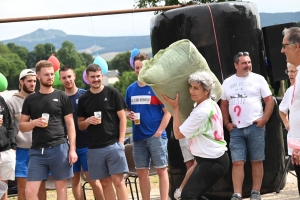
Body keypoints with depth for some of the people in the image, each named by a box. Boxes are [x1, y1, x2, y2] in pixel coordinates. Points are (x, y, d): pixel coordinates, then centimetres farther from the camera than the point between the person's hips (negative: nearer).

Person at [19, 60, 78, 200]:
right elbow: (22, 126, 12)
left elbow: (70, 124, 4)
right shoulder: (30, 99, 10)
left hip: (59, 148, -2)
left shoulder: (61, 97, 4)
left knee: (61, 187, 4)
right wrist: (34, 122, -9)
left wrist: (72, 149, -4)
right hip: (37, 150, 2)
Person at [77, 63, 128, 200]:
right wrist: (88, 121, -9)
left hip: (113, 144, -3)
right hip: (94, 148, 3)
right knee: (105, 183, 6)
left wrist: (121, 141, -7)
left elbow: (122, 117, 1)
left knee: (118, 180, -7)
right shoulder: (83, 99, 8)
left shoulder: (112, 93, 0)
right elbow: (80, 125, 14)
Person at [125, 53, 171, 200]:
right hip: (138, 137, 5)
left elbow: (168, 112, -7)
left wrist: (159, 132, -14)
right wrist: (128, 115, -4)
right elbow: (127, 109, 20)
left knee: (161, 170, -1)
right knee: (142, 173, 8)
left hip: (156, 136, -5)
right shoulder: (131, 89, 9)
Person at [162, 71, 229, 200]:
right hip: (214, 159, 11)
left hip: (212, 162, -11)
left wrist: (175, 108, -11)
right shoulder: (211, 104, 9)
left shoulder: (201, 112, -22)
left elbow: (178, 134, -15)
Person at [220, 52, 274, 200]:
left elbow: (269, 100, 1)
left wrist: (264, 119, -9)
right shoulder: (227, 82, 11)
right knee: (237, 162, -3)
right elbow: (224, 104, 19)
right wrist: (226, 123, 8)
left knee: (257, 161, 3)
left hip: (255, 127, -2)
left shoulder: (258, 79, 2)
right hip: (236, 129, 2)